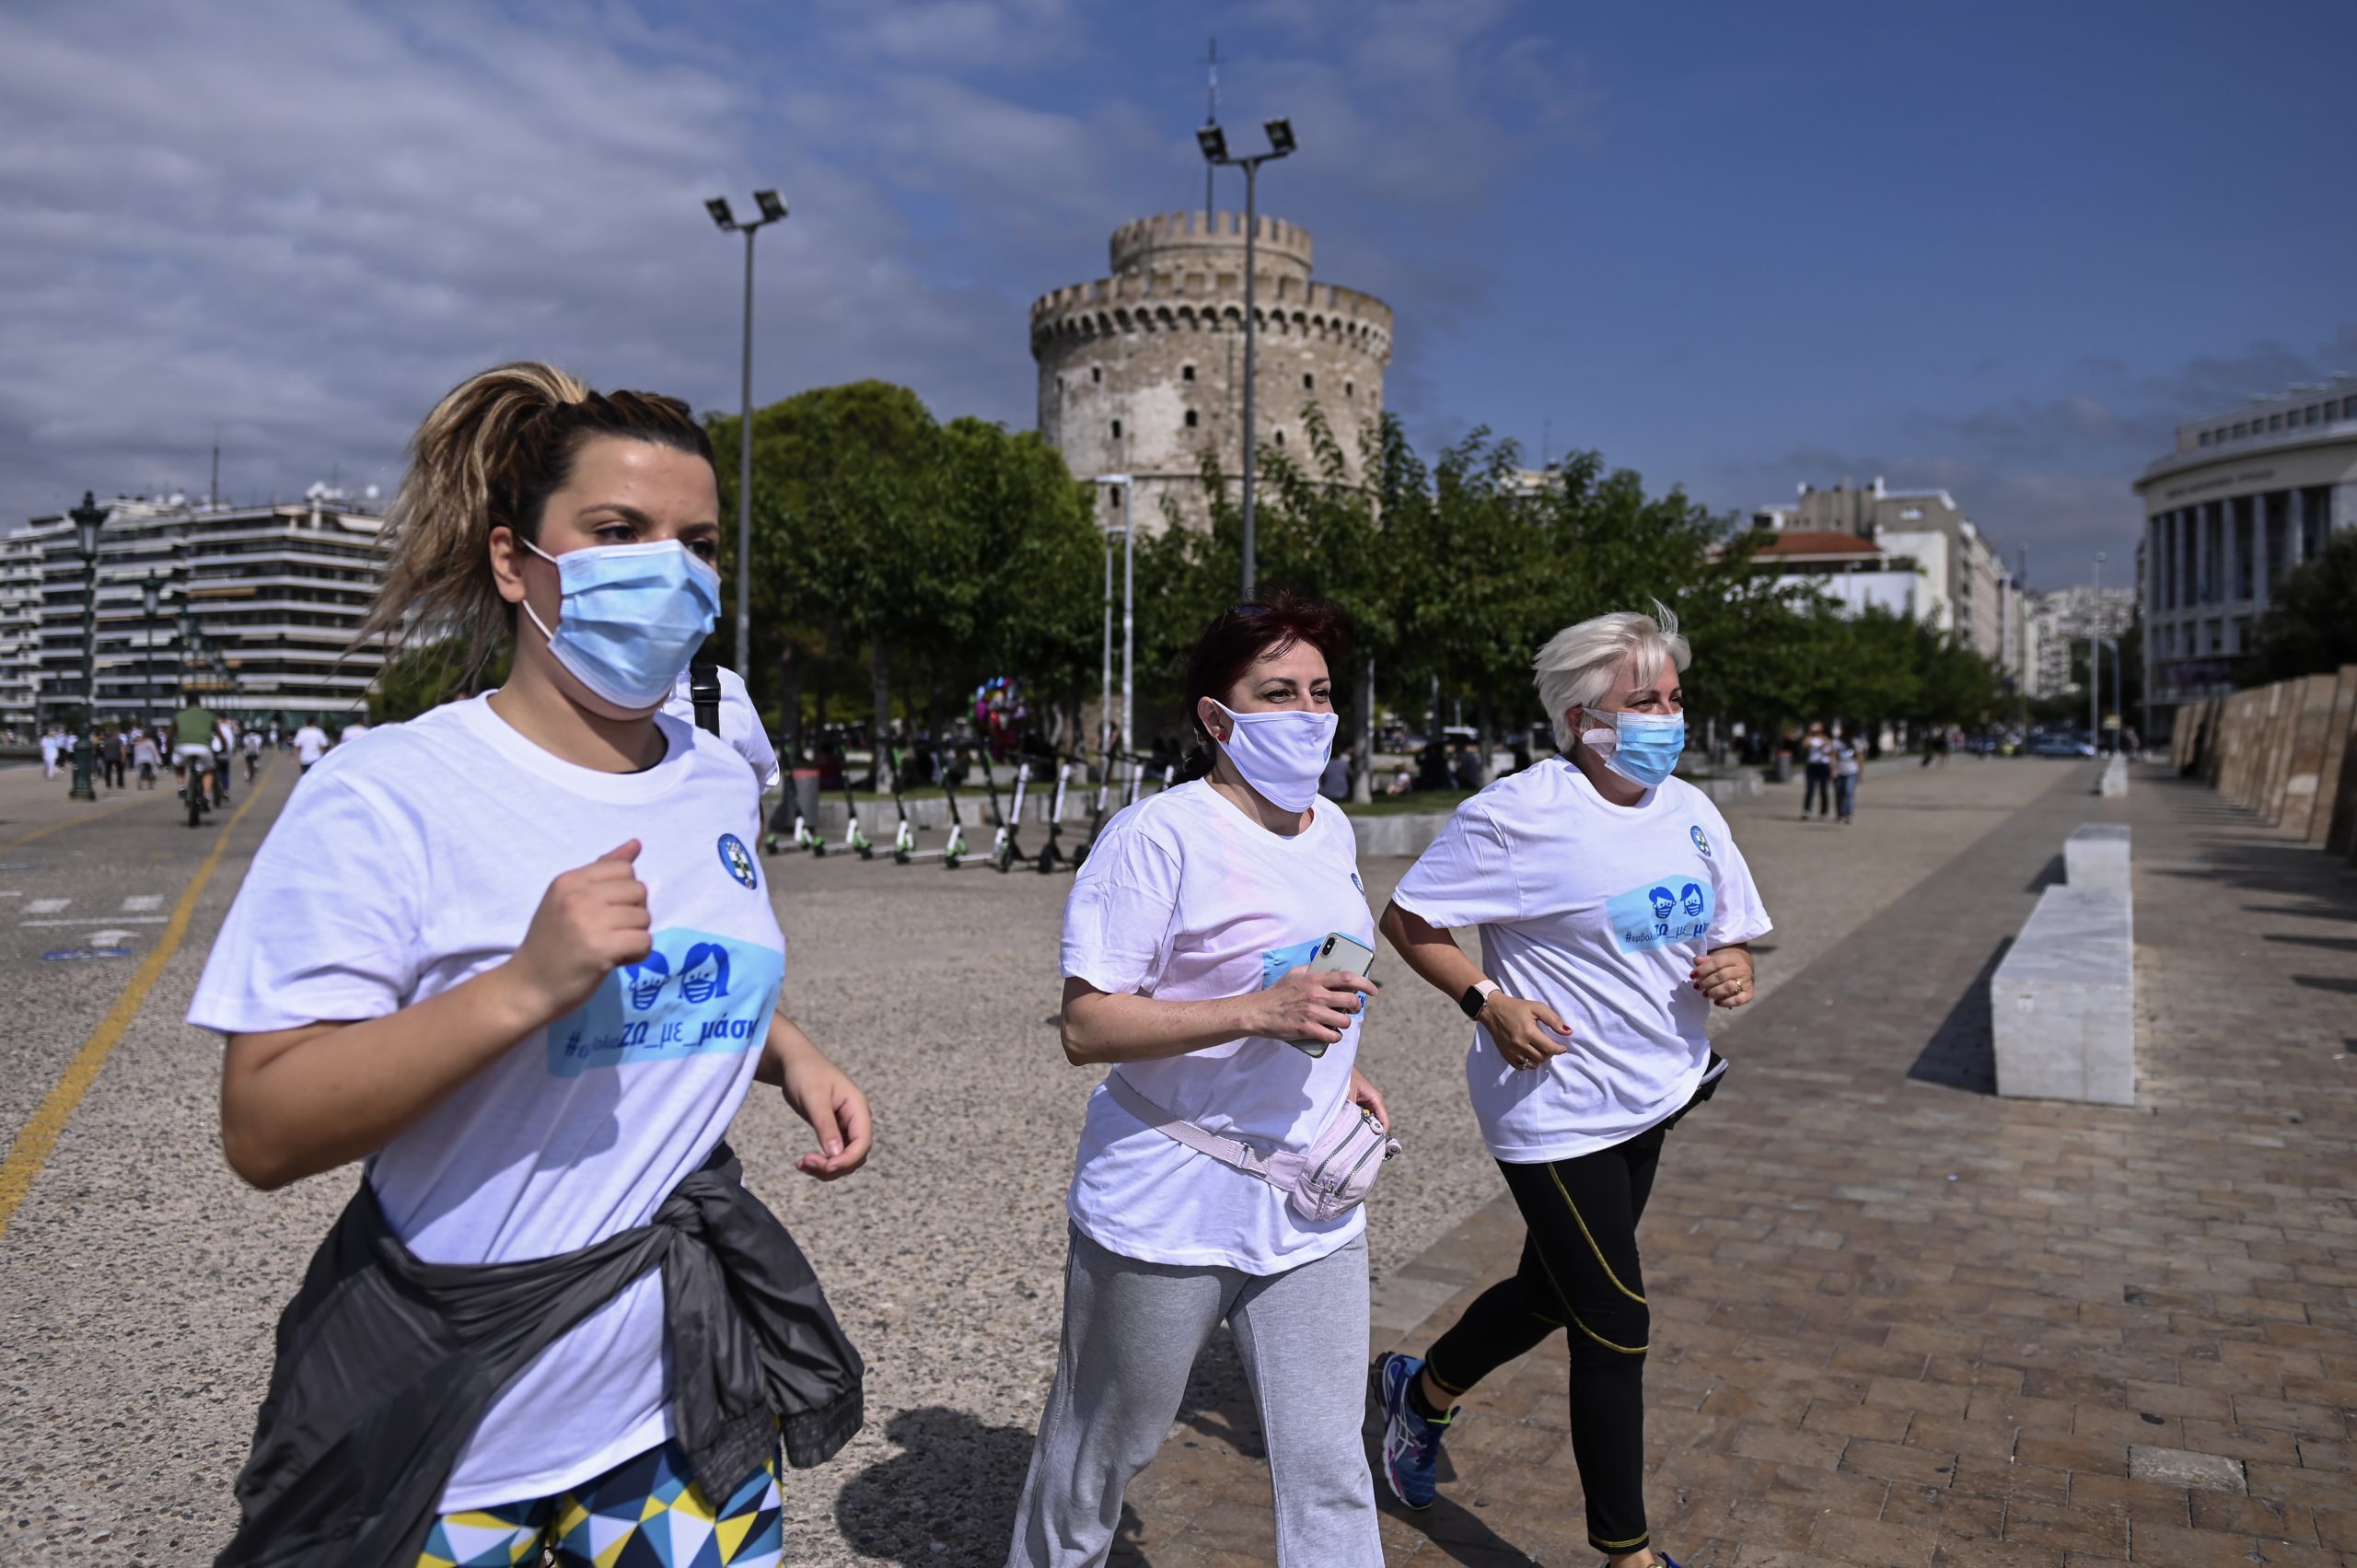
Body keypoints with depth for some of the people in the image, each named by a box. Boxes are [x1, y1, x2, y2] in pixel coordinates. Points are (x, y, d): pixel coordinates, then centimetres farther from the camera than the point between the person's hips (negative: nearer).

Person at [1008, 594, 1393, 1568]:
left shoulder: (1330, 831, 8)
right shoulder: (1160, 835, -16)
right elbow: (1087, 1027, -20)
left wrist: (1343, 1070, 8)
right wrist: (1257, 1014, -28)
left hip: (1312, 1211, 6)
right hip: (1167, 1210, -5)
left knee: (1328, 1469, 8)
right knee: (1105, 1447, 15)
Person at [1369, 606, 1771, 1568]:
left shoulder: (1691, 813, 3)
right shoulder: (1520, 814, -18)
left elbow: (1728, 938, 13)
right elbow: (1406, 920, -11)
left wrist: (1732, 969, -9)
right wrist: (1487, 1002, -22)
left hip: (1648, 1101, 8)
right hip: (1557, 1108, -7)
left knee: (1550, 1290, 22)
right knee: (1616, 1328, -1)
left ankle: (1422, 1390, 49)